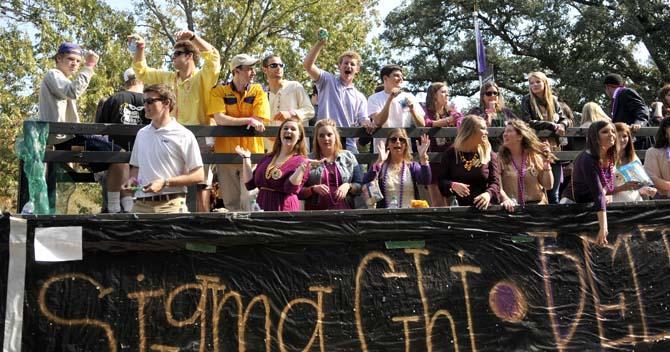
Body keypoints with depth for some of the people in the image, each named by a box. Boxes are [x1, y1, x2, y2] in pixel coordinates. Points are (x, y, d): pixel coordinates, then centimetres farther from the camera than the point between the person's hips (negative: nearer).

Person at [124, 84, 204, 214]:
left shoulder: (183, 135, -2)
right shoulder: (142, 134, 17)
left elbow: (198, 175, -6)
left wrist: (164, 183, -12)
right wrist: (132, 179, 5)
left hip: (169, 205, -5)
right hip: (141, 204, 5)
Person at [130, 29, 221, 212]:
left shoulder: (203, 78, -1)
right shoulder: (167, 78, 18)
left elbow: (214, 57, -18)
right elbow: (141, 71, 25)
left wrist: (193, 37, -22)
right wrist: (140, 49, 12)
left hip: (199, 139, -6)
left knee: (201, 189, -4)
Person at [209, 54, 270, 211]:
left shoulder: (258, 91, 2)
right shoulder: (219, 91, 0)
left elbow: (259, 122, -9)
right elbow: (219, 119, -14)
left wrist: (230, 121, -10)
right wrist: (248, 120, -19)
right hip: (225, 153, 1)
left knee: (249, 202, -4)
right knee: (231, 202, 10)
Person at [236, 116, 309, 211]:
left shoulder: (300, 161, -1)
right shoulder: (268, 158, 14)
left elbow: (290, 188, -16)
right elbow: (250, 184, 8)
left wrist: (303, 167, -26)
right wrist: (246, 158, 8)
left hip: (284, 211, -4)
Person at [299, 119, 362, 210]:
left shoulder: (349, 157, 12)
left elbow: (359, 187, 11)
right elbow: (298, 193, 3)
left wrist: (348, 186, -7)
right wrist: (313, 189, -13)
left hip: (344, 211, 1)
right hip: (316, 212, -1)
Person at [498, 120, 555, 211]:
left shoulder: (534, 156, 9)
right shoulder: (500, 157, 3)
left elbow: (548, 186, 8)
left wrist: (546, 164, -3)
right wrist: (505, 199, -25)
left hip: (536, 204, 2)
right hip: (512, 207, -2)